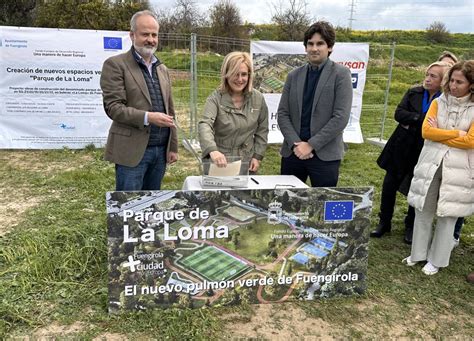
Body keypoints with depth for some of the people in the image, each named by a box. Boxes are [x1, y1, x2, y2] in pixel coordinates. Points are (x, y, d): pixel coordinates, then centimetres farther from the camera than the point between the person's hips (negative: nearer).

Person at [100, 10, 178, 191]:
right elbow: (113, 107, -12)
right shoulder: (115, 64, -4)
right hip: (132, 150, -6)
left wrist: (173, 146, 12)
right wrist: (147, 117, -25)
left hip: (160, 149, 6)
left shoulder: (162, 68, 16)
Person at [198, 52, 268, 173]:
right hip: (220, 163, -3)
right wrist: (212, 150, -46)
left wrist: (258, 156, -1)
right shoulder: (216, 98, -12)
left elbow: (262, 130, 7)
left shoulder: (258, 98, -1)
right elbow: (205, 125, -28)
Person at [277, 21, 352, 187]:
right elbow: (282, 114, 6)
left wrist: (311, 144, -14)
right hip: (292, 152, 4)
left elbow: (341, 117, -10)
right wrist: (295, 143, -9)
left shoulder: (340, 74, -2)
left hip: (325, 154, -3)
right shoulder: (294, 75, 10)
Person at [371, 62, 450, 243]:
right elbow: (399, 113, -8)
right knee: (389, 185, 8)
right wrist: (420, 118, -21)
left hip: (425, 153, -3)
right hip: (401, 148, 3)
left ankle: (411, 227, 29)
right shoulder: (413, 93, 2)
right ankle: (384, 222, 25)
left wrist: (412, 122, -20)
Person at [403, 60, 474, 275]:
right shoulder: (439, 102, 5)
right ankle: (418, 253, 26)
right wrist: (457, 133, -12)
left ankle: (437, 260, 22)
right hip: (431, 164, 3)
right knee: (423, 210, 10)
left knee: (448, 216, 7)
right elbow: (426, 131, -6)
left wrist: (440, 134, -9)